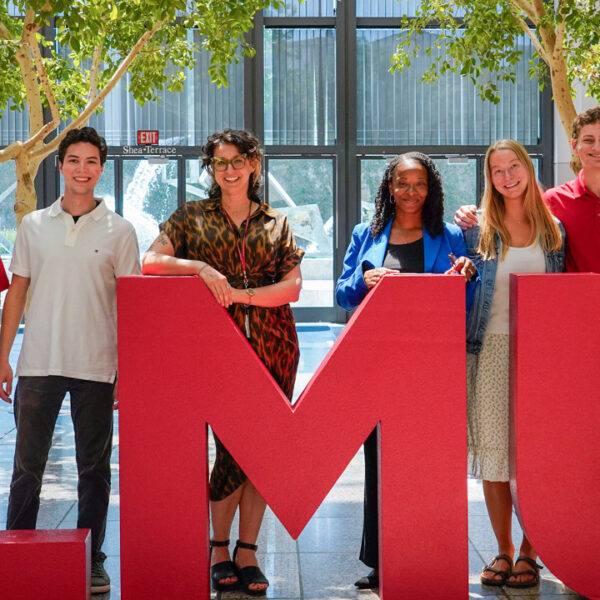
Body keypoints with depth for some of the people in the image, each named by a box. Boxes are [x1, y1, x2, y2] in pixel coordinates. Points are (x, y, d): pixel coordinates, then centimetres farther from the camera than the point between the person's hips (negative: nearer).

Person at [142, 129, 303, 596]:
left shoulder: (276, 223, 12)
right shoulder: (192, 217, 8)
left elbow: (293, 286, 2)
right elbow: (150, 263, -3)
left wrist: (242, 294, -10)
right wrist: (200, 267, -16)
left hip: (273, 345, 2)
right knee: (233, 448, -7)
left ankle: (247, 553, 12)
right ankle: (220, 550, 11)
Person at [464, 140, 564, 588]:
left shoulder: (553, 229, 9)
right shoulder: (478, 230, 6)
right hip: (490, 348, 0)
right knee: (492, 450, 1)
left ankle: (528, 554, 7)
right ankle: (503, 551, 13)